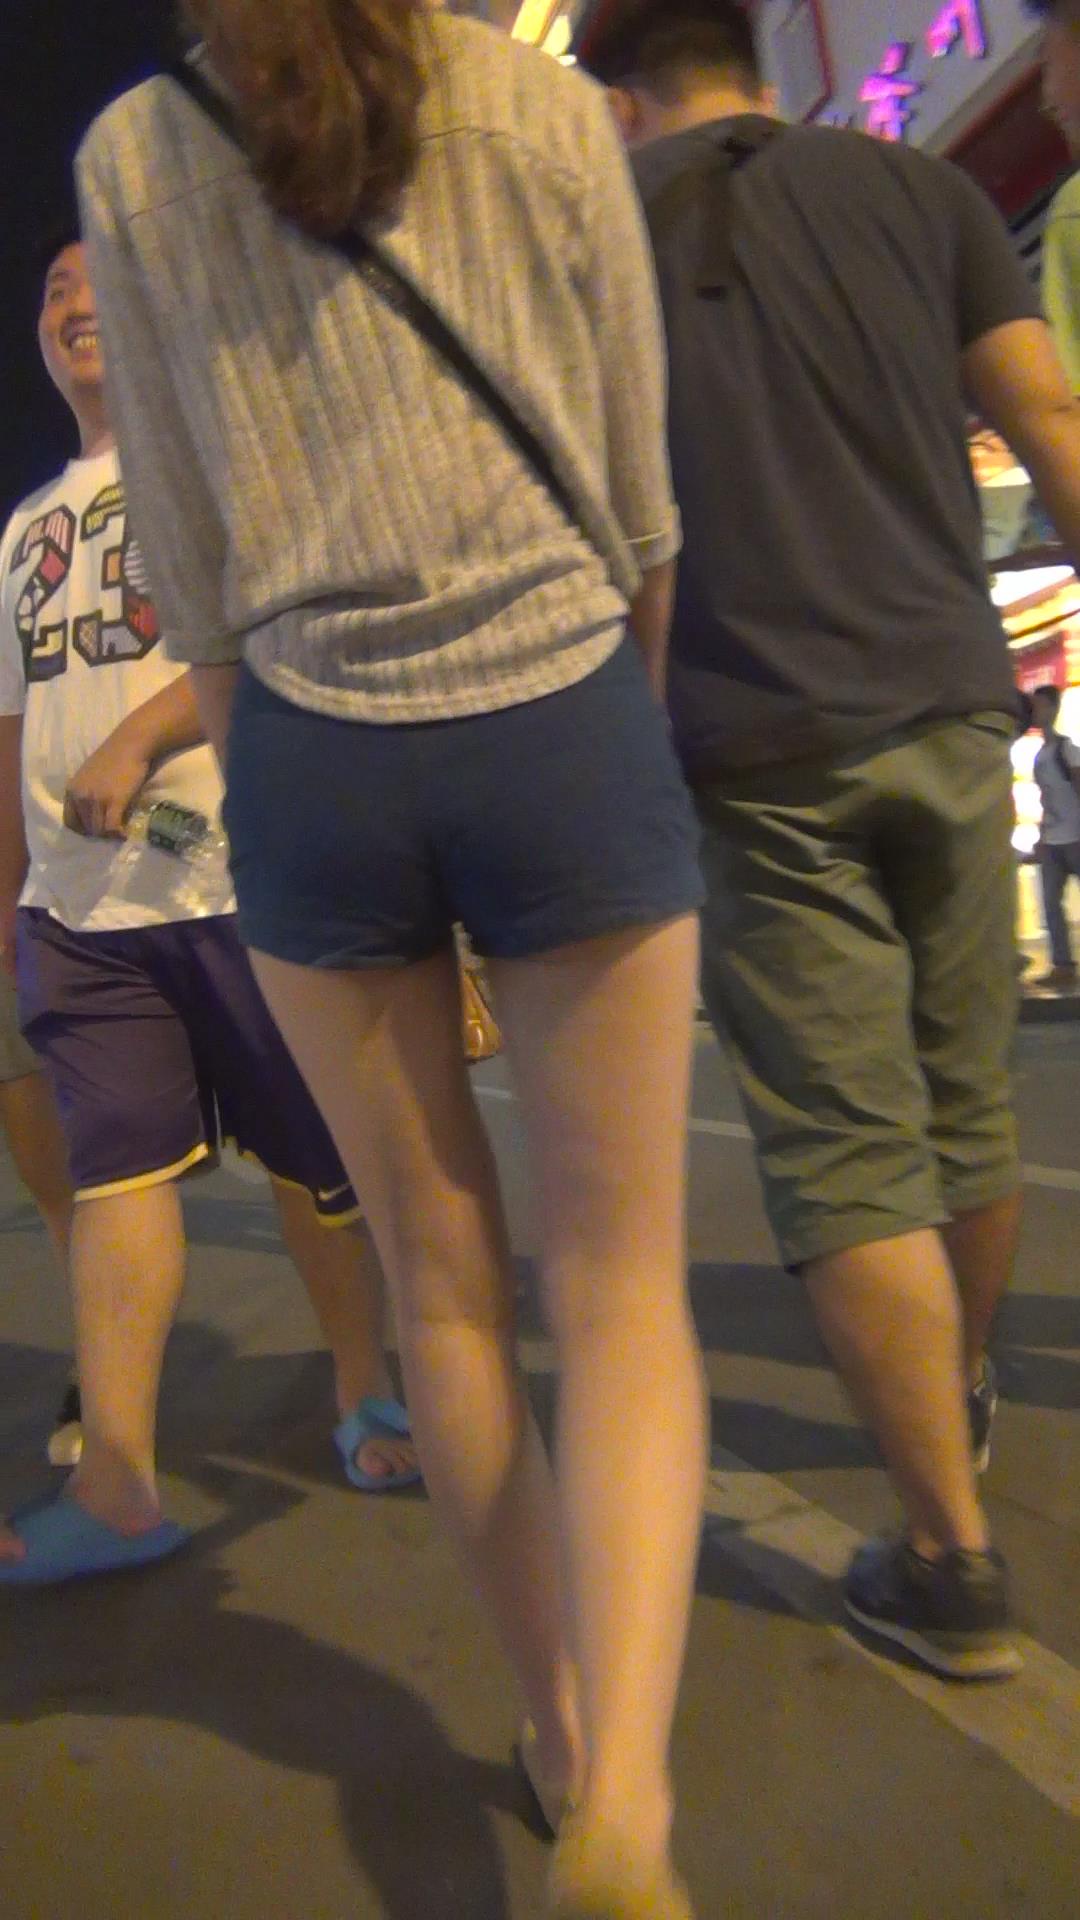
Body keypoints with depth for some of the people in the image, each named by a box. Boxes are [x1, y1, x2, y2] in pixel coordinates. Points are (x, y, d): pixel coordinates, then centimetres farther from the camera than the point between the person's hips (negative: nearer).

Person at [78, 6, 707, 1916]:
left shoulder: (132, 160, 8)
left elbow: (193, 563, 6)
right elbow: (638, 505, 6)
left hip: (315, 757, 2)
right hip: (564, 732, -1)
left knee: (442, 1275, 15)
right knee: (622, 1281, 7)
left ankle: (560, 1724, 31)